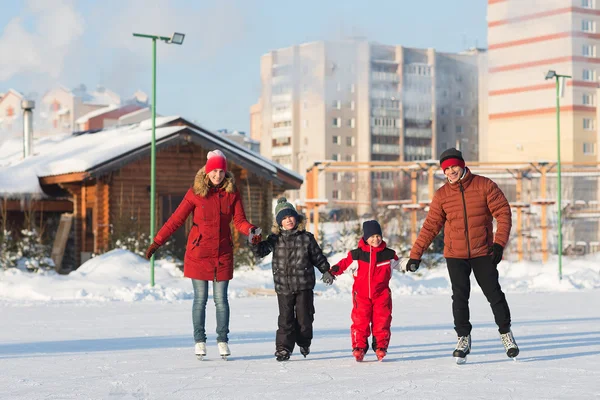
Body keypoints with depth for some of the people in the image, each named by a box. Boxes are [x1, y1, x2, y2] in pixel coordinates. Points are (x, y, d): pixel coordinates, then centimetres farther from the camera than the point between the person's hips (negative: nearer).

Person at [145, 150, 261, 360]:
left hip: (222, 254, 1)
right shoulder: (195, 193, -3)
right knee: (200, 298, 3)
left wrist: (250, 230, -25)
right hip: (198, 253, -1)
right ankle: (199, 341, 12)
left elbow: (239, 220, -2)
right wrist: (156, 242, -6)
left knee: (221, 299, 3)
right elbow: (176, 219, -2)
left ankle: (222, 340, 13)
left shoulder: (232, 194, 2)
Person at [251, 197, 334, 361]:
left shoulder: (306, 238, 1)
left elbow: (318, 256, 10)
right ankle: (284, 347, 3)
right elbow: (261, 251, -3)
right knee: (285, 318, -1)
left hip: (304, 285, 0)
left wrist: (326, 271, 11)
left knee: (304, 316, 6)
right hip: (283, 286, 0)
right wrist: (256, 242, -21)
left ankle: (304, 343, 28)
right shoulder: (275, 239, 2)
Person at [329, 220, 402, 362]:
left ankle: (381, 347, 9)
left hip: (381, 294, 1)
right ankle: (359, 347, 2)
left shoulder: (388, 254, 4)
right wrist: (333, 271, -11)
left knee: (382, 321, 0)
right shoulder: (357, 254, -1)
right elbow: (345, 264, 3)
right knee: (360, 321, -4)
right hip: (361, 294, -1)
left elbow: (398, 264, 18)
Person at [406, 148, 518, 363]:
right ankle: (463, 338, 11)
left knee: (494, 294, 2)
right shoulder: (441, 195, 1)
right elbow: (430, 226, 4)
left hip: (483, 253, -1)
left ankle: (506, 333, 21)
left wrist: (499, 243, -16)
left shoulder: (484, 185, -5)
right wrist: (415, 254, 0)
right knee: (460, 297, -2)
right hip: (455, 256, 1)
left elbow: (503, 213, -6)